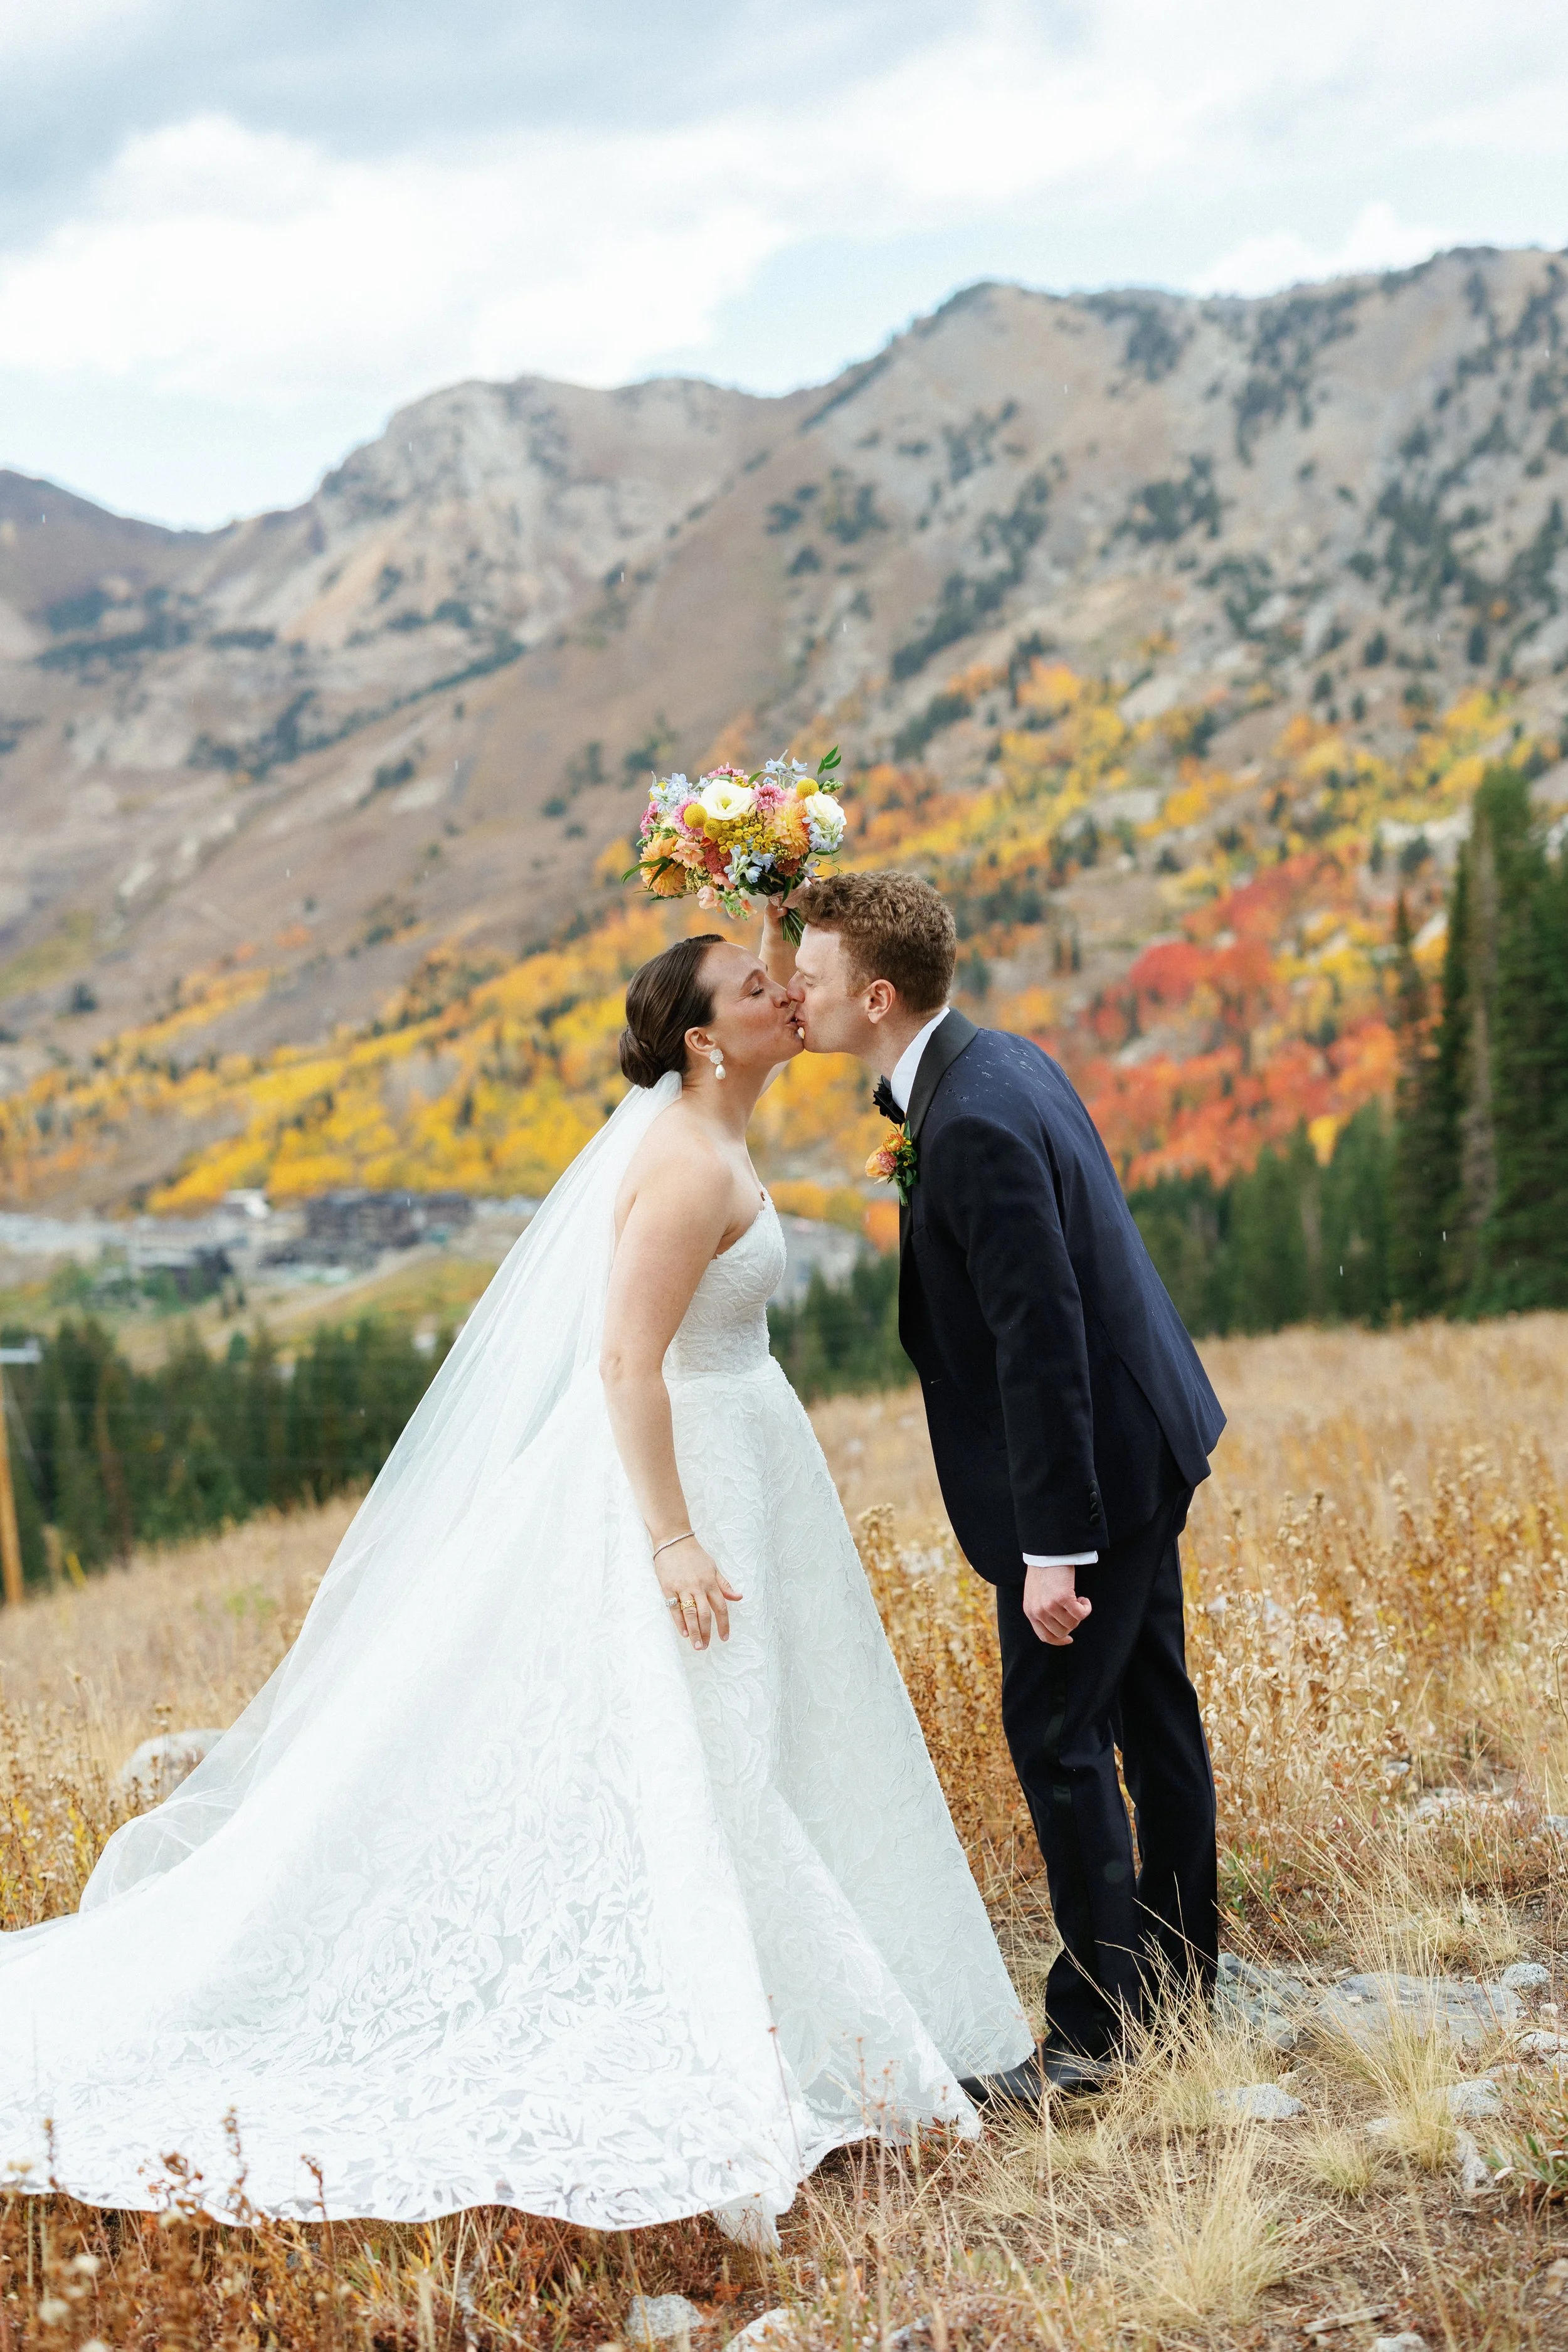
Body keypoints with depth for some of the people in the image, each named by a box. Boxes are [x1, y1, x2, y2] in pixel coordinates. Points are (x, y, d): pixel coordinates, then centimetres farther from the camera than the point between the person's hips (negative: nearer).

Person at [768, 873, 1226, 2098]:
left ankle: (1097, 2024, 12)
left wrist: (1053, 1548, -26)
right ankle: (1181, 1969, 34)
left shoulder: (976, 1127, -27)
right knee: (1150, 1711, 19)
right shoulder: (1000, 1059, 4)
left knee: (1058, 1734, 0)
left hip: (1089, 1469, -10)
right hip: (1146, 1443, 10)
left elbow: (1041, 1341, -28)